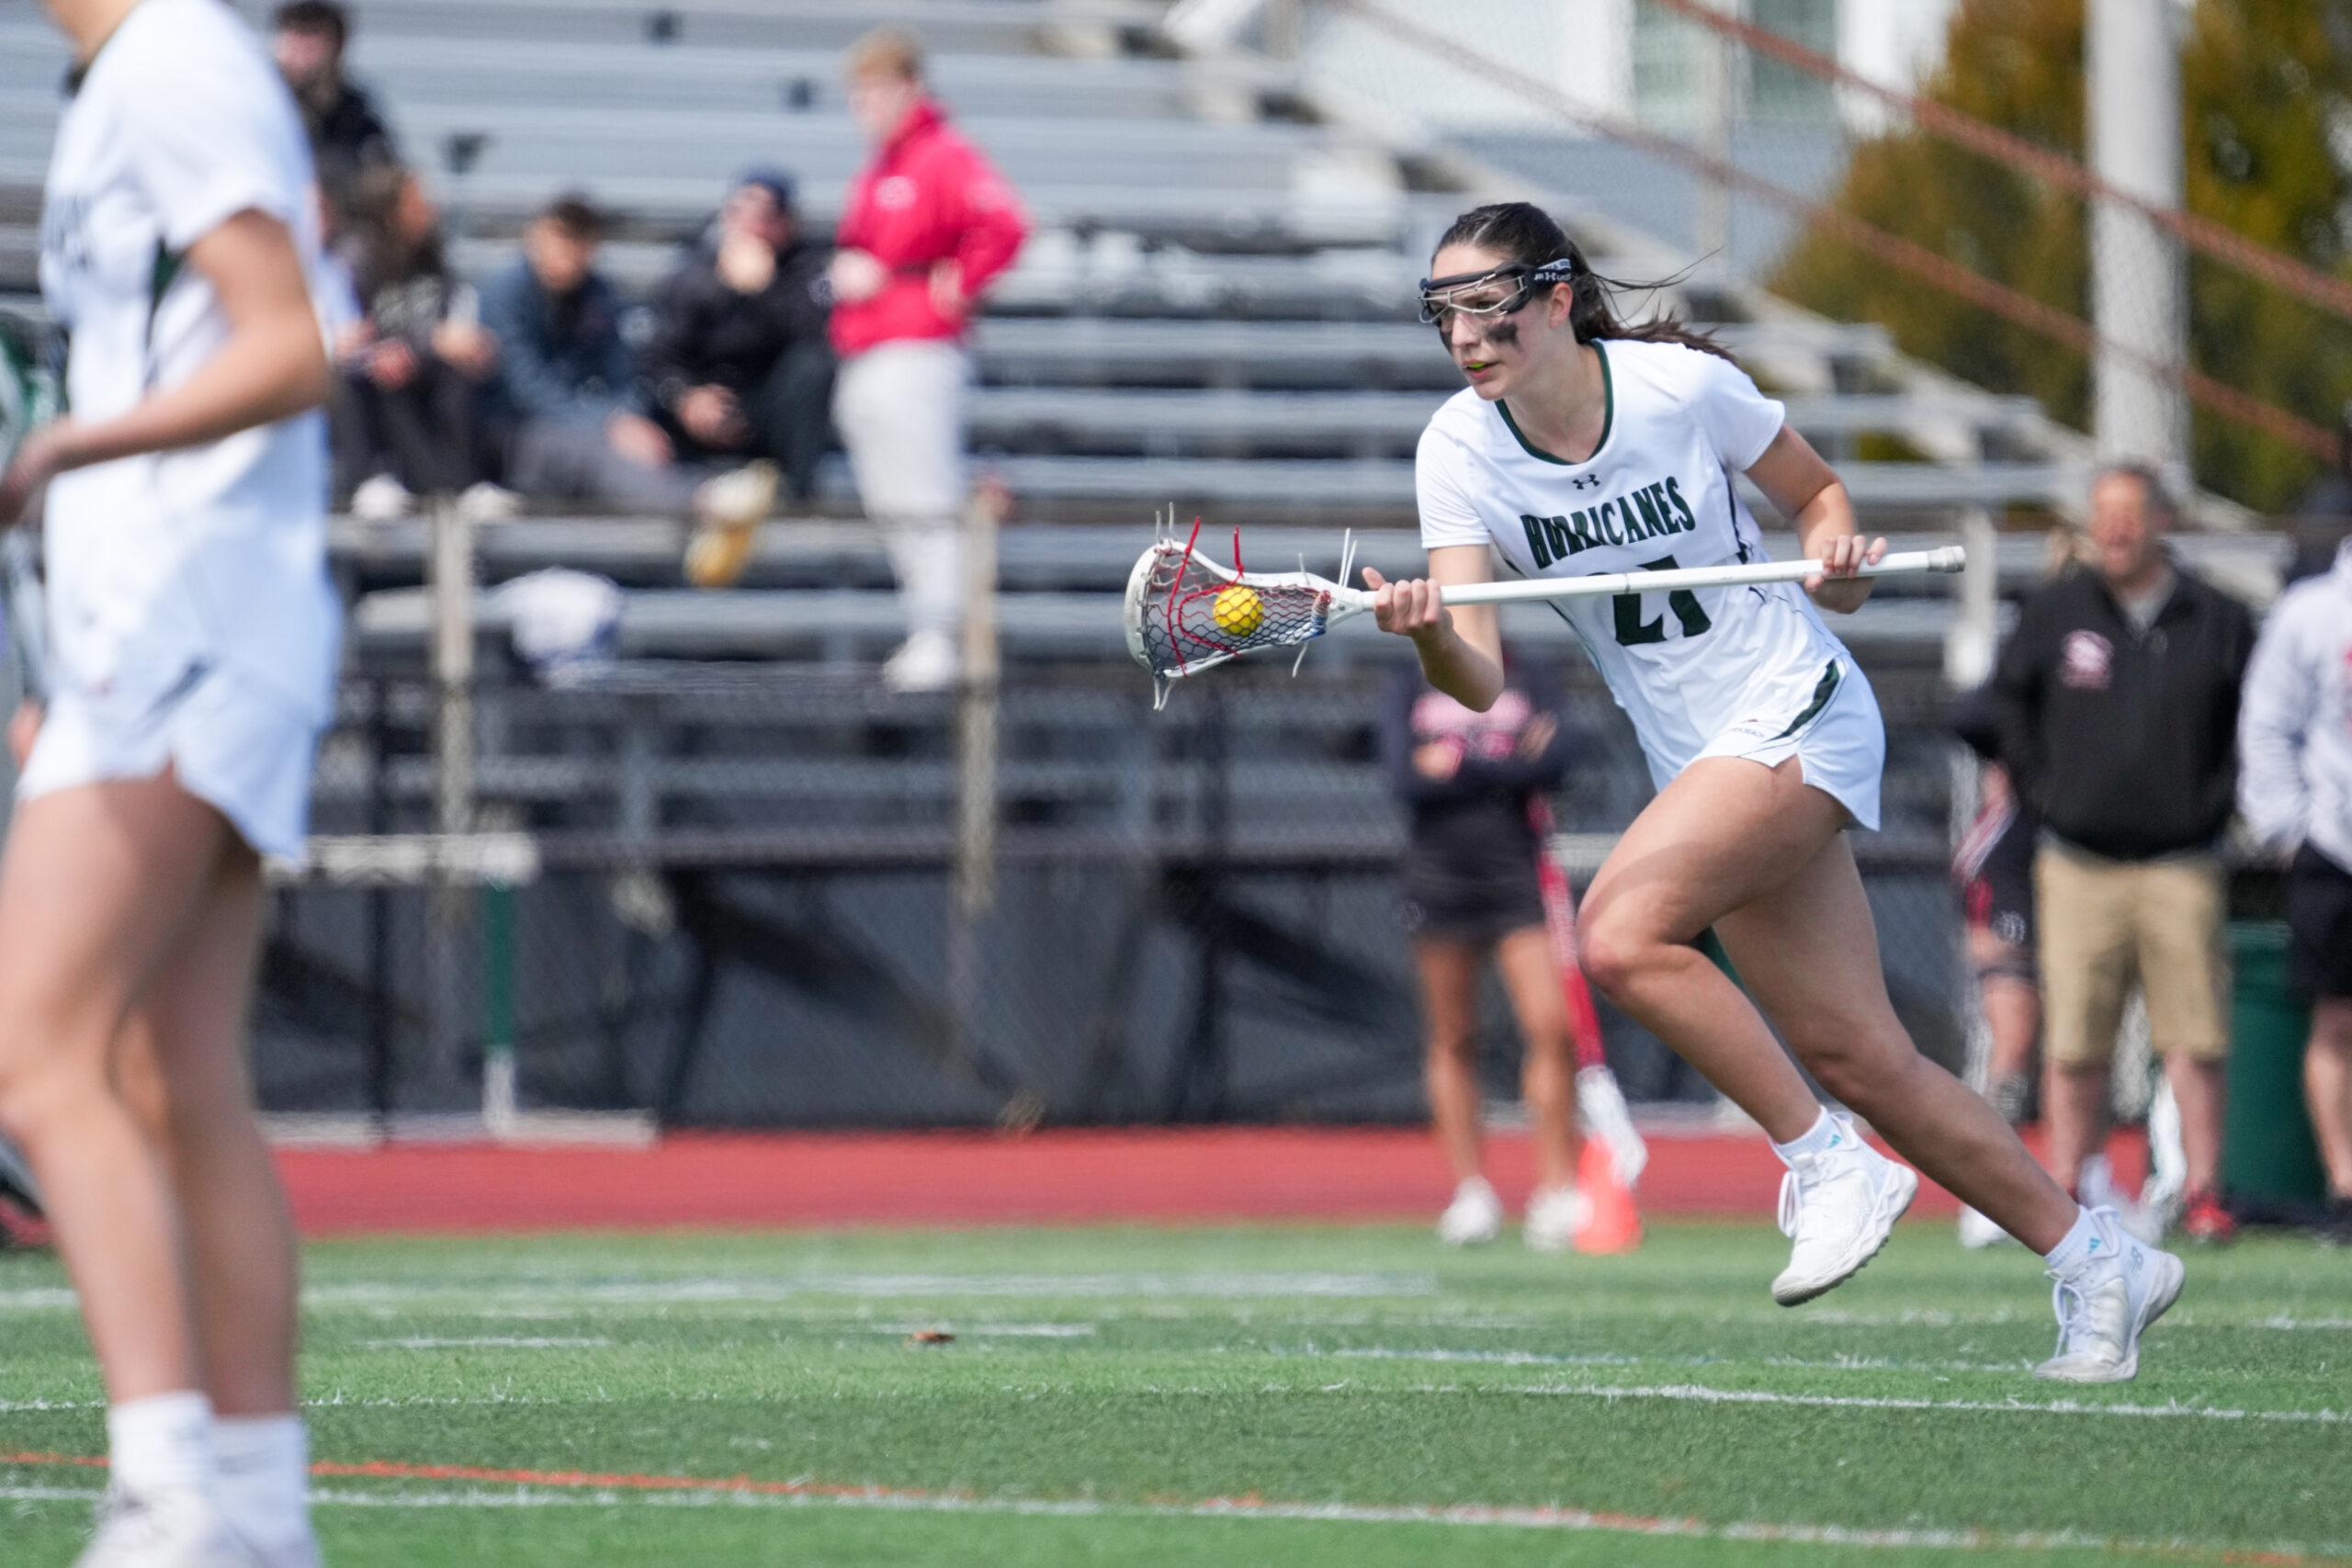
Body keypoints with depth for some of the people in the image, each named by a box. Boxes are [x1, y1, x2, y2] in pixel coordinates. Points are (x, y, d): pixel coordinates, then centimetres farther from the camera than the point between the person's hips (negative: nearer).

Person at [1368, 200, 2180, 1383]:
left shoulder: (1682, 385, -14)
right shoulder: (1459, 453, -6)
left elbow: (1816, 493, 5)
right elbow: (1480, 680, -16)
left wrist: (1834, 560, -16)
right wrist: (1429, 634, -37)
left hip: (1798, 716, -5)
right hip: (1698, 762, 5)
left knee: (1620, 934, -27)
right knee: (1858, 1061, 4)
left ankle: (1829, 1165, -13)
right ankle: (2095, 1260, 18)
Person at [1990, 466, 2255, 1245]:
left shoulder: (2217, 620, 4)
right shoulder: (2054, 611, 4)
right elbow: (2008, 700, 16)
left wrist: (2217, 800, 3)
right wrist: (2039, 788, 8)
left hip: (2181, 867, 0)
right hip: (2079, 865, 0)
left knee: (2194, 1041, -4)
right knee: (2074, 1047, -1)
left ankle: (2204, 1195, 0)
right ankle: (2062, 1195, 5)